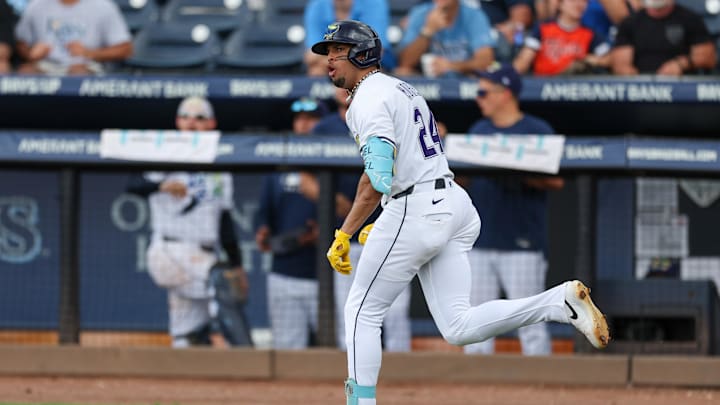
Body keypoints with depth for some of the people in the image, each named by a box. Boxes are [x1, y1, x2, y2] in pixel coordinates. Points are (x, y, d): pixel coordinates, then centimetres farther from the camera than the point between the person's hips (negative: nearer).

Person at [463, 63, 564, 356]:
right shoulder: (477, 131, 16)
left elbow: (556, 180, -7)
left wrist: (518, 175, -20)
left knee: (528, 320, -5)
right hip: (480, 242, 6)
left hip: (522, 244, -6)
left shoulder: (538, 131, -2)